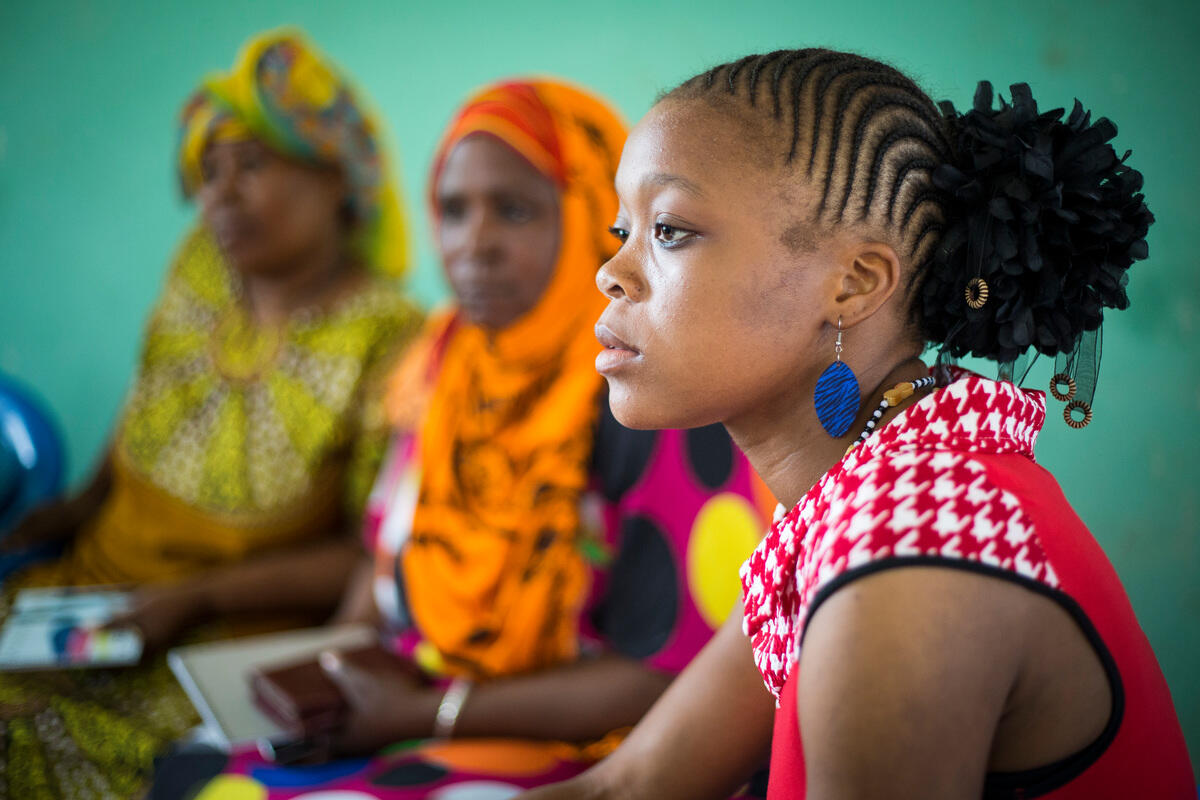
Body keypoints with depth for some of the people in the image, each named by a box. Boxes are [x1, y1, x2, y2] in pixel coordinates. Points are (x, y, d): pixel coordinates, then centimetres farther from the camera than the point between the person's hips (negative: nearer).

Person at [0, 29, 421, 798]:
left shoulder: (388, 343, -15)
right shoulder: (205, 262, 4)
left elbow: (376, 555, -14)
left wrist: (199, 596, -17)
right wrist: (89, 501, 6)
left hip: (237, 639, -6)